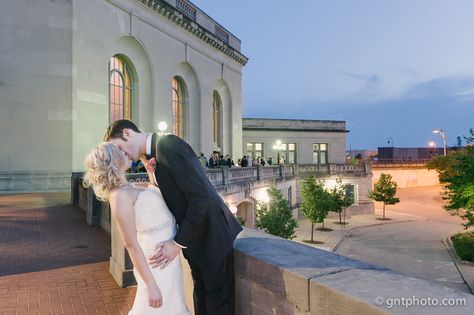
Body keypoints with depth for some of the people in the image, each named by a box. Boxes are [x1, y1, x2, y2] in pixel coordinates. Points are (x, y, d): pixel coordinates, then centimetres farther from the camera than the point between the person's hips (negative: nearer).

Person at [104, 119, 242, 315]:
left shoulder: (167, 143, -20)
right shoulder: (153, 155, 9)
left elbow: (200, 196, -25)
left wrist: (178, 243, -20)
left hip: (215, 239, -9)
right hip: (197, 240, 9)